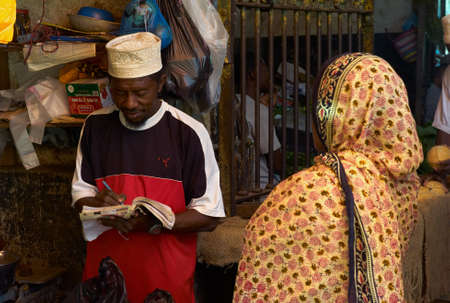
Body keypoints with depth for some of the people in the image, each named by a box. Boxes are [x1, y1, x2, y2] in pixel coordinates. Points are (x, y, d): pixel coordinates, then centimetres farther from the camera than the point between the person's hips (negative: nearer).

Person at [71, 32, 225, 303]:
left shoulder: (189, 133, -8)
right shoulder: (96, 126, 3)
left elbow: (209, 215, -8)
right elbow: (81, 191, 10)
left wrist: (151, 223, -22)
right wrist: (96, 204, -14)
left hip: (167, 275, -2)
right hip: (105, 268, 3)